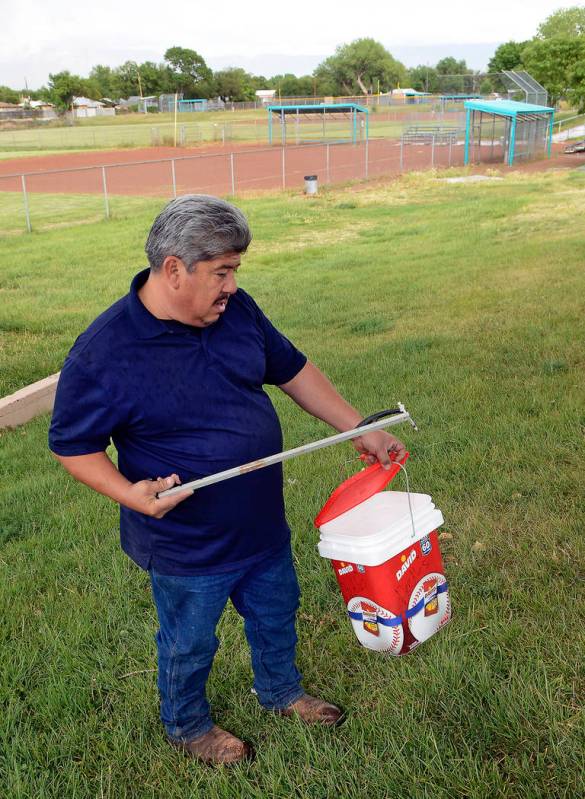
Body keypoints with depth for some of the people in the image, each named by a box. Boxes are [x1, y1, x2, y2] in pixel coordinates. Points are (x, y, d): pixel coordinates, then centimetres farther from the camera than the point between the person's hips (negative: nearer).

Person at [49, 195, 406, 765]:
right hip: (186, 544, -6)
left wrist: (358, 429, 3)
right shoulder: (101, 354, -25)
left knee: (276, 615, 28)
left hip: (264, 524, 6)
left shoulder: (236, 310, -8)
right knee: (189, 644, 19)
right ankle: (186, 724, 50)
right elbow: (73, 444, -15)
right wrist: (128, 492, -31)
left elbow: (292, 370, 4)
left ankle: (281, 691, 57)